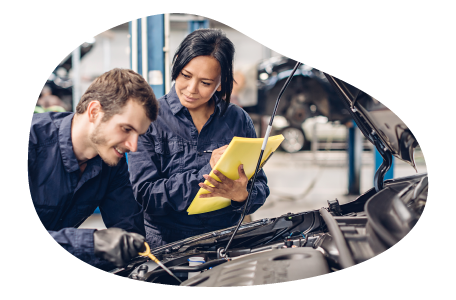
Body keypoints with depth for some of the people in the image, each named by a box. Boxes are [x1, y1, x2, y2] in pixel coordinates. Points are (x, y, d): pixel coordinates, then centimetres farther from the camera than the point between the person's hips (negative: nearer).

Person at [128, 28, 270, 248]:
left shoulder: (239, 121, 12)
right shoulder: (150, 118, 2)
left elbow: (260, 187, 11)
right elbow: (144, 194, -6)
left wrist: (242, 195, -13)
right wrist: (206, 172, -15)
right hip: (164, 245, -2)